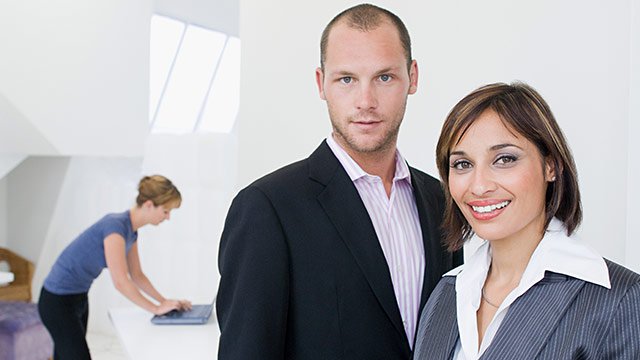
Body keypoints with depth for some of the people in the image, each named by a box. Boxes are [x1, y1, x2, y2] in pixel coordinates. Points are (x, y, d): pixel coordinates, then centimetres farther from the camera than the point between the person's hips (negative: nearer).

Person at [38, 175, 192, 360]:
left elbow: (136, 275, 12)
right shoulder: (115, 226, -26)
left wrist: (164, 301, 2)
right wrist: (156, 309, -21)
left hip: (78, 298, 9)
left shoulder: (131, 230, 2)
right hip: (58, 301, -9)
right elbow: (120, 282, -30)